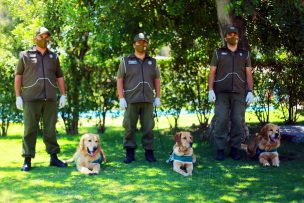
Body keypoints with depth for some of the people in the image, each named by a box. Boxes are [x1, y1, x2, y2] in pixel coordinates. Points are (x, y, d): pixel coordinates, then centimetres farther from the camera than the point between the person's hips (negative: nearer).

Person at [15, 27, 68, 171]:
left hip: (50, 99, 3)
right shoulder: (26, 55, 7)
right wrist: (18, 96, -2)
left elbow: (59, 77, 18)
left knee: (50, 129, 6)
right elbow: (18, 76, 5)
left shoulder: (53, 57, 16)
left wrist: (63, 95, 8)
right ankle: (27, 160, 0)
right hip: (31, 99, -3)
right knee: (30, 129, -2)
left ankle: (54, 157, 12)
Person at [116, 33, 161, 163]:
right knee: (129, 127, -1)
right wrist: (121, 98, -6)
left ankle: (149, 152, 10)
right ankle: (130, 153, 6)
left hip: (148, 100, 2)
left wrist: (158, 97, 8)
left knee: (148, 127, 3)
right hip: (131, 100, -2)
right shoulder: (126, 61, 6)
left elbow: (157, 80, 17)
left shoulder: (152, 62, 14)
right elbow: (119, 80, 2)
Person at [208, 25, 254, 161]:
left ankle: (235, 149, 7)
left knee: (237, 122, -1)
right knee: (221, 121, -7)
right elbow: (212, 73, 6)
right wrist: (211, 90, -6)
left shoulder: (245, 54, 13)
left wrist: (250, 92, -3)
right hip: (222, 93, -1)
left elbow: (249, 74, 9)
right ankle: (220, 150, -2)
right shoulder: (218, 53, 9)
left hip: (239, 93, 1)